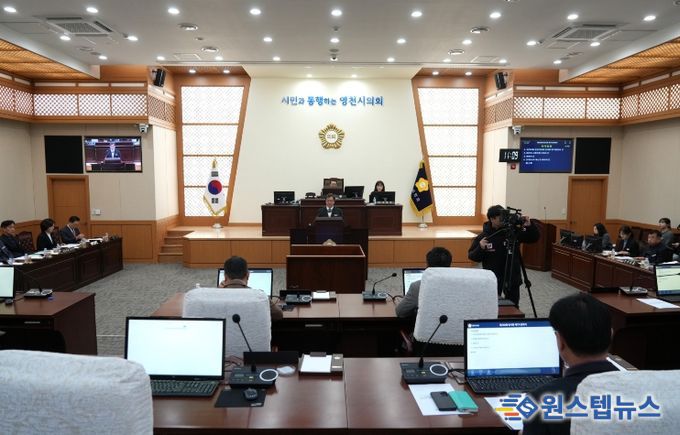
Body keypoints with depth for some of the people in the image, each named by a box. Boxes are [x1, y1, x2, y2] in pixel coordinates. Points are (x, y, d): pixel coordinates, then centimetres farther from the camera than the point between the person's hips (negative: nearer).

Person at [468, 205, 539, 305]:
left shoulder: (513, 231, -4)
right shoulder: (483, 236, -8)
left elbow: (534, 238, 2)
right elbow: (472, 256, -4)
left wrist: (530, 226, -16)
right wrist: (480, 248, -23)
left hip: (512, 278, 2)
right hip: (492, 279, -2)